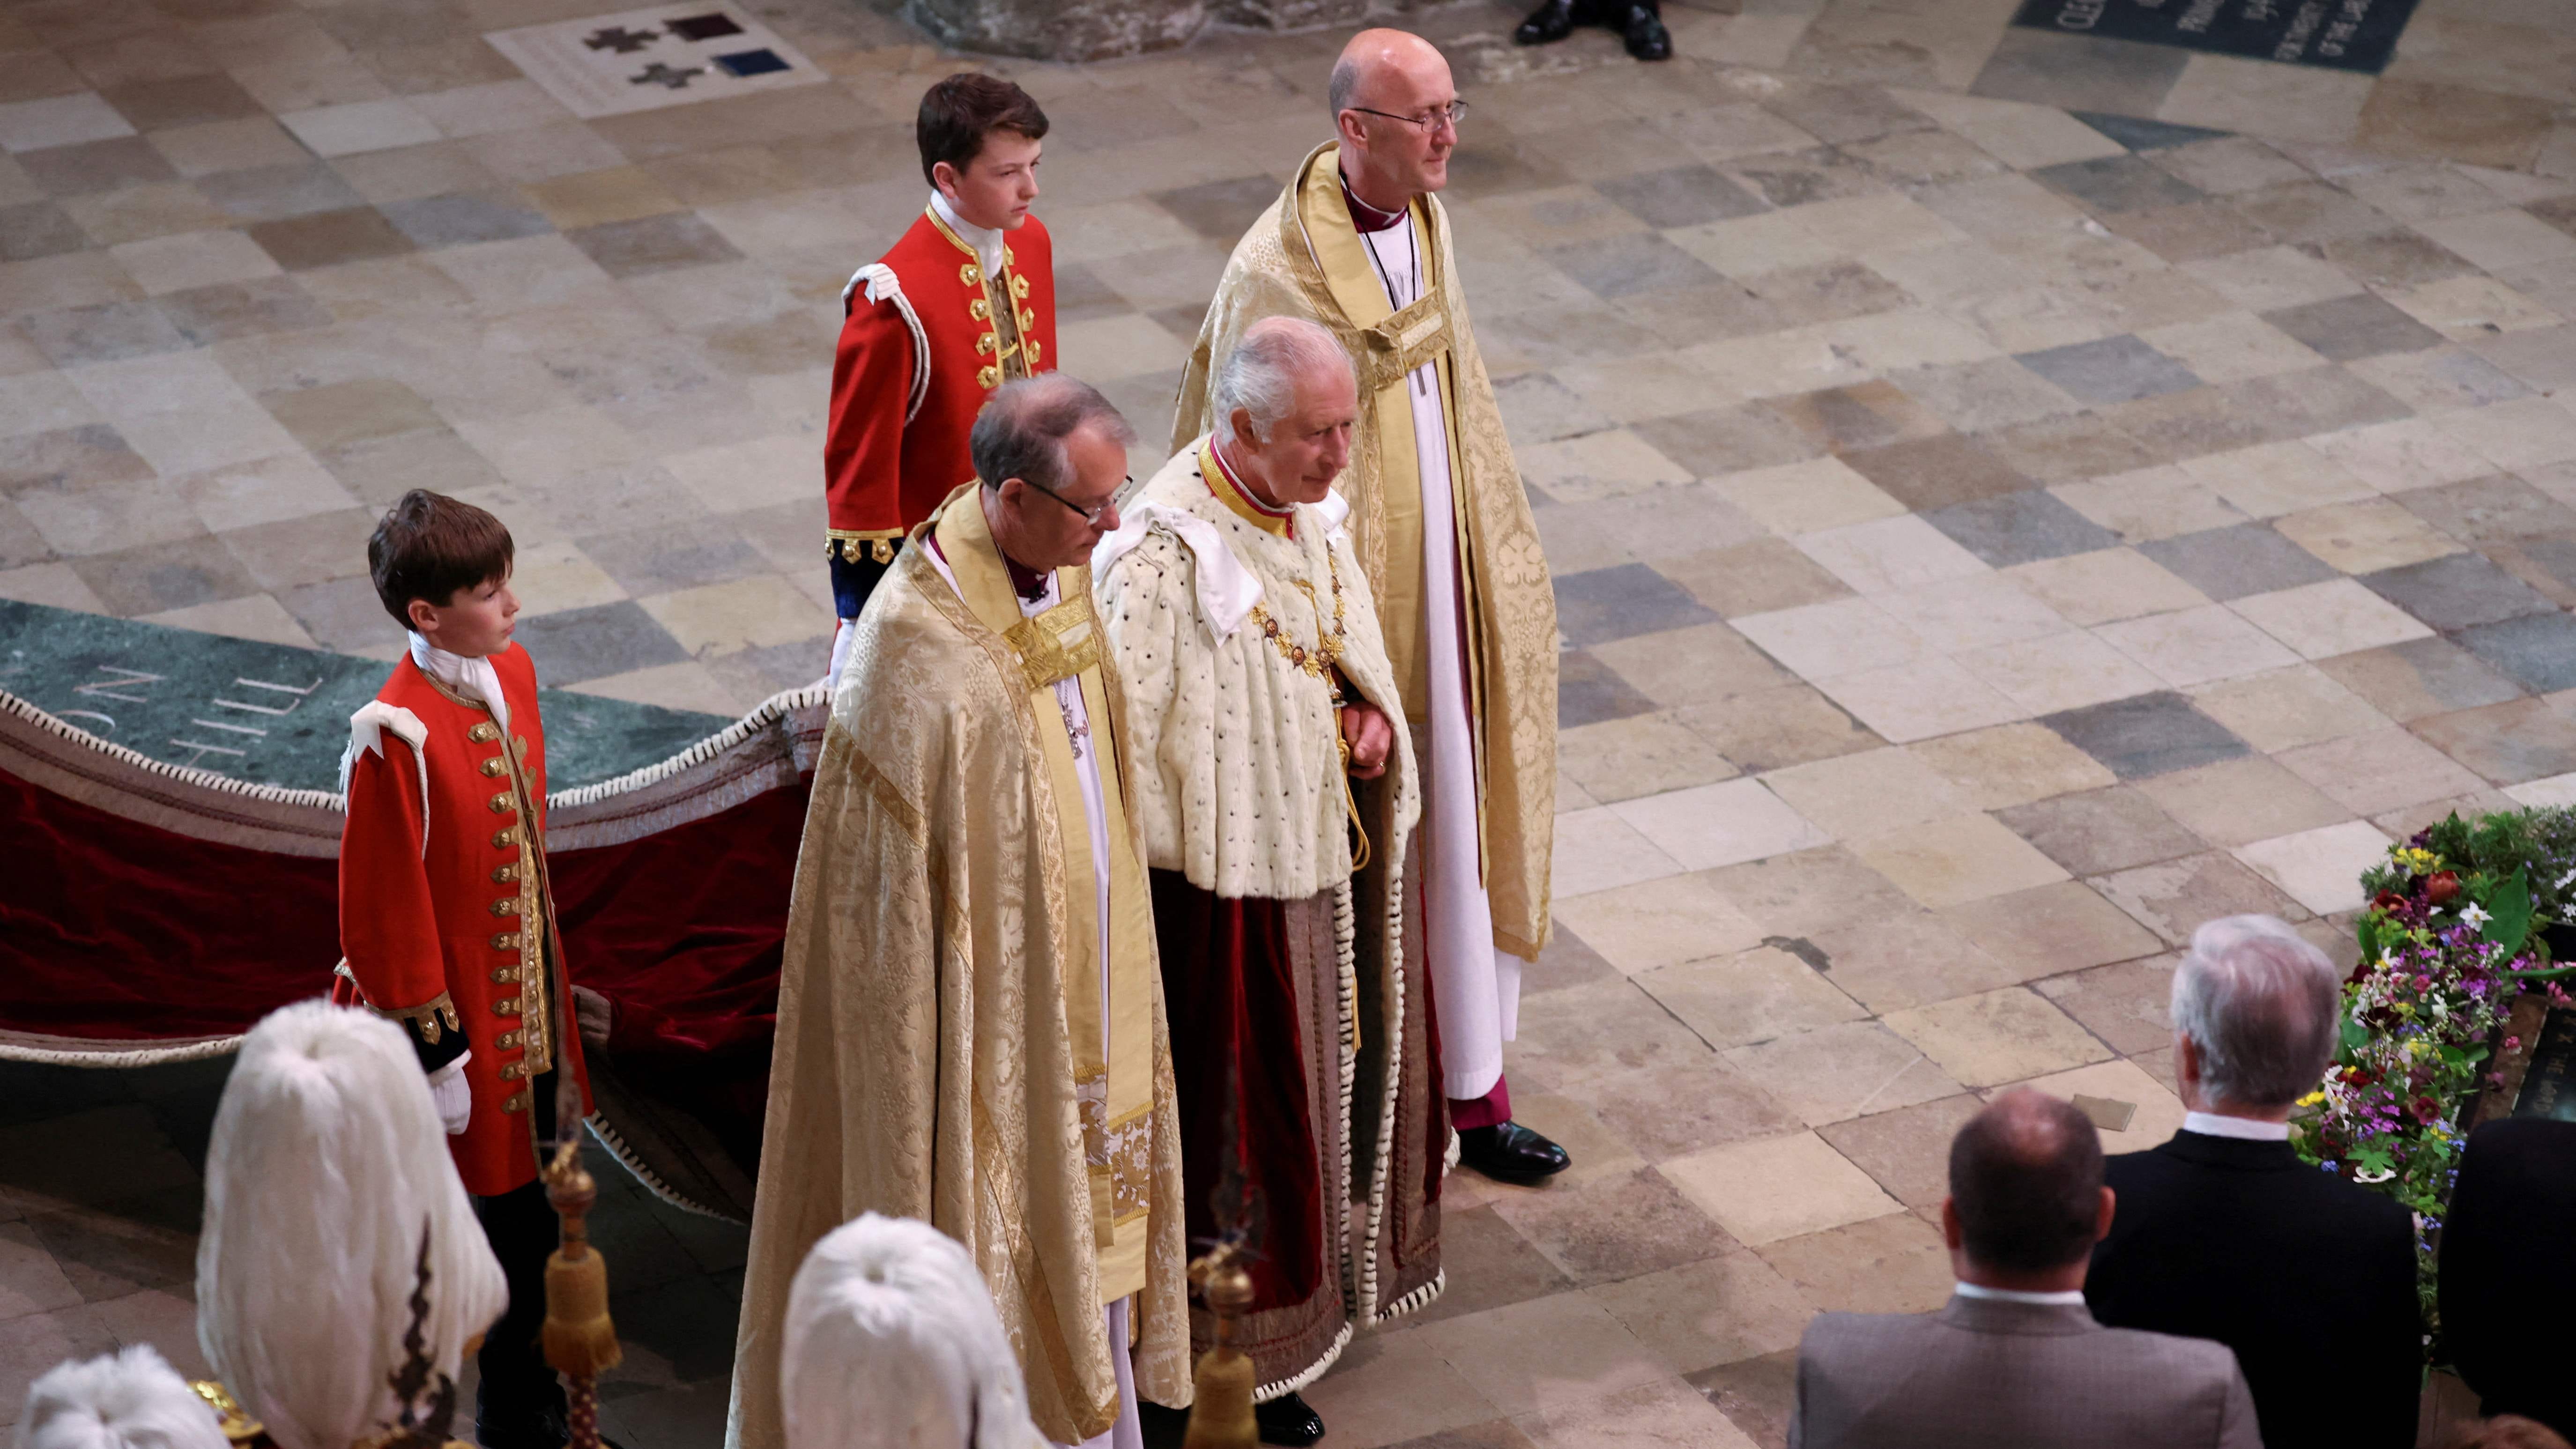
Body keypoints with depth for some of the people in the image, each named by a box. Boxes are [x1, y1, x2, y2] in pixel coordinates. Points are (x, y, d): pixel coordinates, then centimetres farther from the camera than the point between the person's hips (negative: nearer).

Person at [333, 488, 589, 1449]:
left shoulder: (510, 675, -1)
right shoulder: (399, 735, -25)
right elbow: (382, 911, -19)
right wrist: (434, 1052, -14)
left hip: (526, 1002, 8)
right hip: (455, 1008, -8)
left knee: (530, 1219, 19)